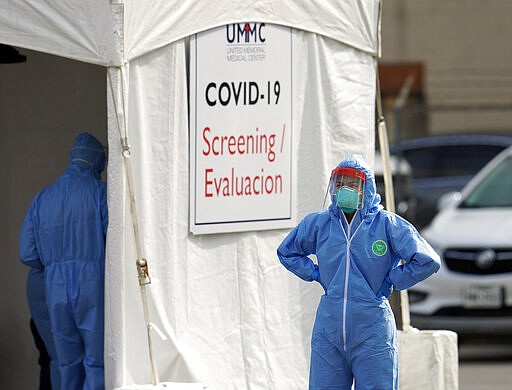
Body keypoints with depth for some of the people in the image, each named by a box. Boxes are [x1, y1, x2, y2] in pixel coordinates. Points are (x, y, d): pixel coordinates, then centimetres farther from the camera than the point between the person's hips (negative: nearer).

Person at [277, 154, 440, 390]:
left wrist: (391, 282, -5)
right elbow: (287, 252, 23)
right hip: (329, 330, 3)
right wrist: (316, 275, 12)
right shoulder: (318, 224, 5)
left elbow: (427, 261, -8)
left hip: (372, 333, -3)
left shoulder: (386, 224, -6)